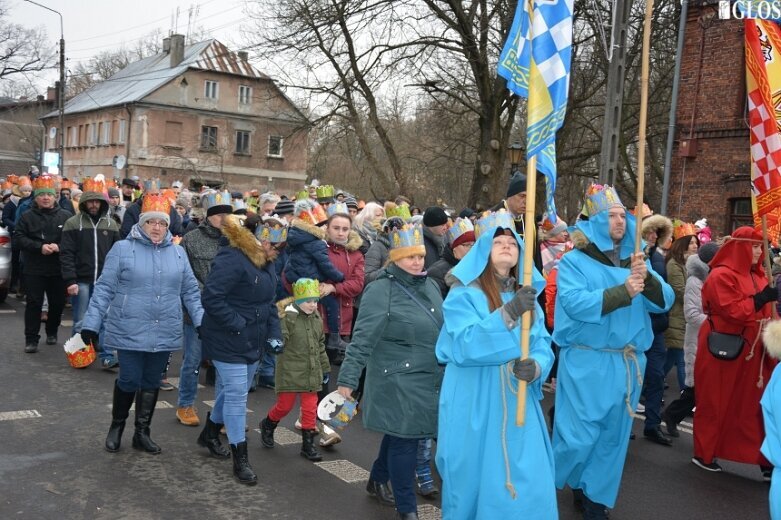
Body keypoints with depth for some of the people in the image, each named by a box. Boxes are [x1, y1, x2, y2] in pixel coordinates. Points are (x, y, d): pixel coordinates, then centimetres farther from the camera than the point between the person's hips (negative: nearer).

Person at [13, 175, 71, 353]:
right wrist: (39, 247, -17)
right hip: (34, 269, -1)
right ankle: (31, 339, 4)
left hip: (58, 269, 1)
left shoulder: (65, 216, 2)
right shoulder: (27, 217, 2)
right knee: (34, 303, -2)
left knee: (58, 303, 10)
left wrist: (59, 247, -18)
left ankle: (52, 332, 31)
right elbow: (19, 238, -5)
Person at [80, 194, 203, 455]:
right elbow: (104, 289, -5)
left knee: (151, 383, 12)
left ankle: (142, 433, 26)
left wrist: (201, 321, 5)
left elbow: (190, 291, 11)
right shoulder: (123, 249, -5)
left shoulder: (178, 253, 7)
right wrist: (91, 323, -8)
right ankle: (117, 425, 26)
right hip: (130, 332, -4)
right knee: (129, 381, -1)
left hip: (164, 333, 4)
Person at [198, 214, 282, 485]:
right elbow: (212, 298, -27)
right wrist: (238, 325, -24)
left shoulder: (264, 263, 8)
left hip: (252, 342, 9)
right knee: (236, 395, -6)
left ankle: (210, 432, 44)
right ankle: (240, 459, 2)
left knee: (231, 390, 21)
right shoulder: (231, 260, -22)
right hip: (228, 343, -9)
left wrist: (273, 333, 5)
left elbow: (268, 301, 16)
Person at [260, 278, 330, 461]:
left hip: (311, 373, 5)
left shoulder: (317, 319, 8)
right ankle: (268, 425, 36)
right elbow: (280, 340, -17)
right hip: (290, 372, -5)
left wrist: (325, 368, 19)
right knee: (285, 405, 6)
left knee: (310, 408, 7)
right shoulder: (288, 317, -13)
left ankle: (308, 444, 17)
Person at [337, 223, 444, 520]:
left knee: (399, 434, 20)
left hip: (429, 379, 8)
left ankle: (377, 481, 41)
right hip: (398, 381, -8)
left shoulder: (430, 286, 8)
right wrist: (348, 378, -22)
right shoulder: (381, 291, -16)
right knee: (404, 440, -2)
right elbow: (363, 338, -19)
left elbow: (441, 330, 20)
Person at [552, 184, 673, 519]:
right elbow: (575, 303, -21)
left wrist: (647, 279, -17)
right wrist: (623, 293, -25)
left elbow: (664, 301, 2)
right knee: (578, 436, -1)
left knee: (613, 437, 13)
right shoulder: (574, 261, -6)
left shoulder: (635, 261, 9)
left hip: (628, 363, 5)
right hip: (586, 362, -5)